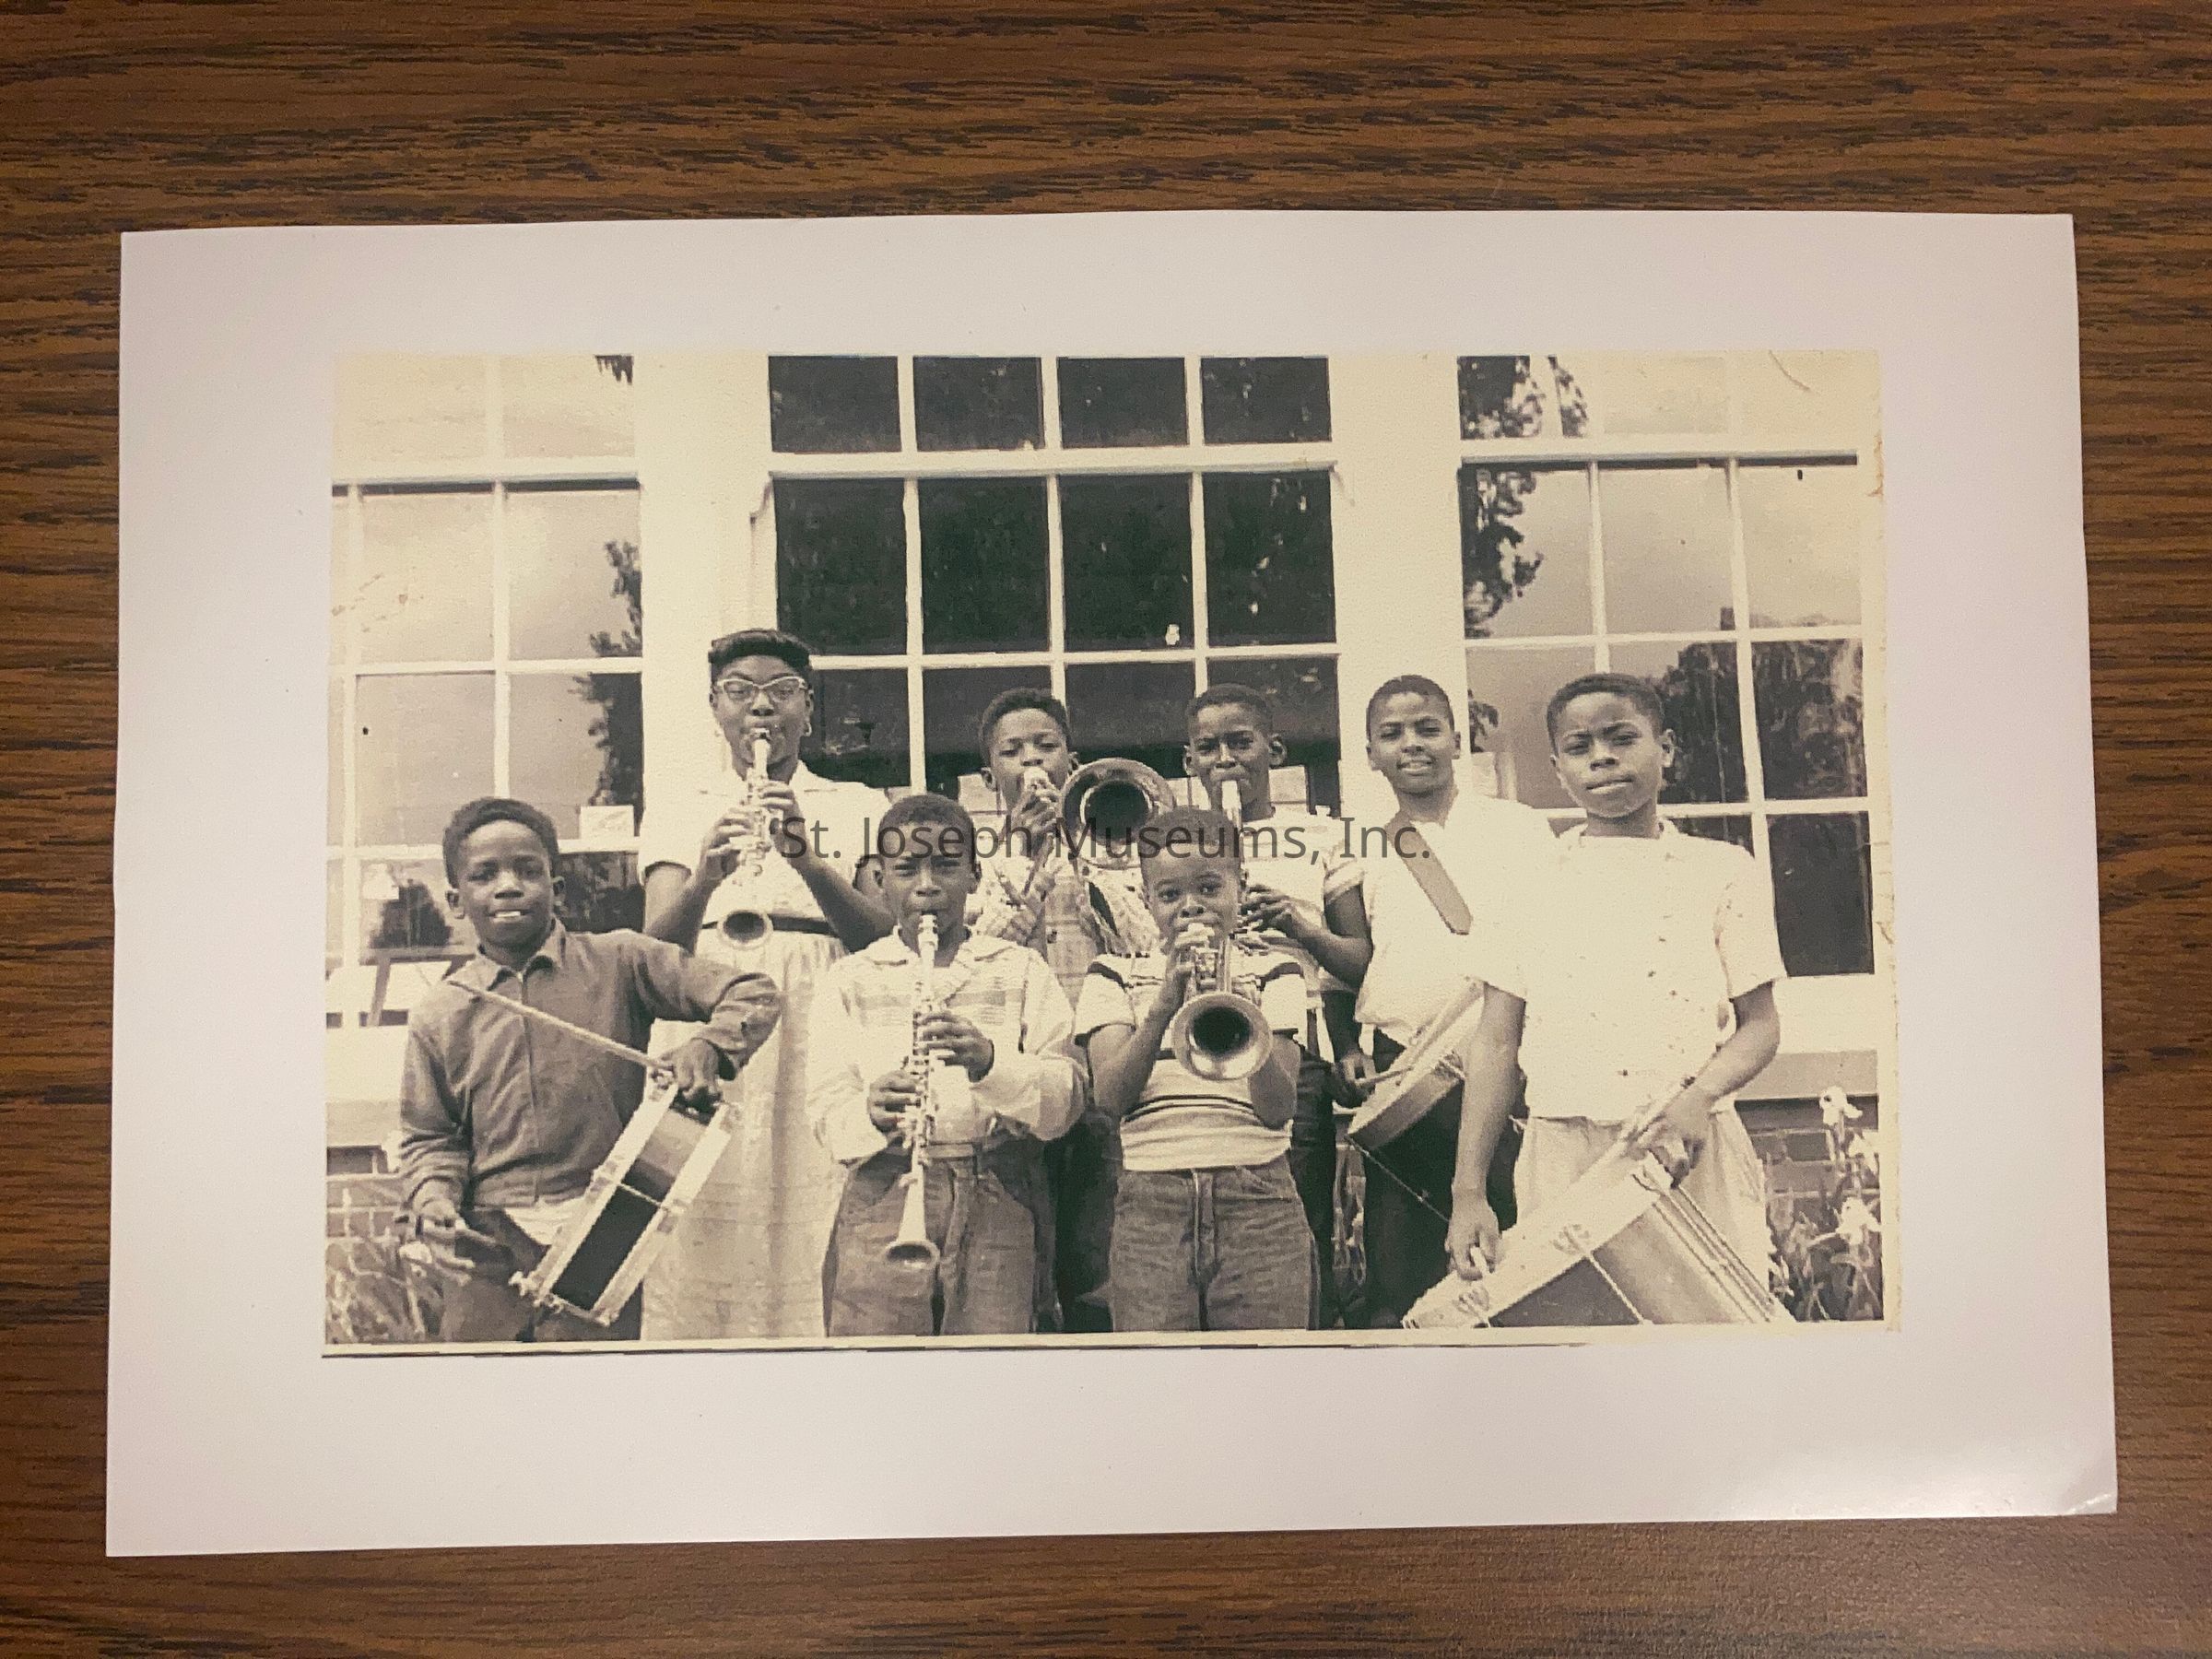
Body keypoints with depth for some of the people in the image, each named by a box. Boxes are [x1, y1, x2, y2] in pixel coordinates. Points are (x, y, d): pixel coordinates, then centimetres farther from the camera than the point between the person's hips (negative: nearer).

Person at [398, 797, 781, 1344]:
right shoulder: (438, 1015, 8)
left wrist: (708, 1047, -18)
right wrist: (433, 1204, -7)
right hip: (489, 1248, 2)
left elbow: (754, 994, 1)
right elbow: (429, 1139, 13)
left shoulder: (619, 963, 2)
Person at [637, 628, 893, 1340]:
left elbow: (887, 938, 0)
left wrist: (807, 860, -16)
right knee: (708, 1251, -7)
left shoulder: (858, 809, 14)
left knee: (821, 1244, -9)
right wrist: (705, 877, -20)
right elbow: (658, 949, 1)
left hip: (823, 1047, 0)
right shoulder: (678, 817, 16)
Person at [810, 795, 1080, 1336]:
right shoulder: (847, 982, 12)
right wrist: (873, 1113, -22)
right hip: (881, 1199, 0)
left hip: (998, 1205, 0)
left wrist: (990, 1063, -20)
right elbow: (829, 1116, 1)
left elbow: (1065, 1102, 0)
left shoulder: (1023, 971, 11)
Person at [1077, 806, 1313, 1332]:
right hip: (1150, 1204, 0)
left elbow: (1277, 1108, -5)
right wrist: (1164, 1004, -19)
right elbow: (1109, 1098, -6)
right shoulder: (1114, 975, 12)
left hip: (1259, 1201, 0)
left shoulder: (1273, 973, 11)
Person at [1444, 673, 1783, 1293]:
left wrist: (1697, 1098, -16)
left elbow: (1760, 1024, 5)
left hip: (1694, 1157, 0)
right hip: (1565, 1162, 0)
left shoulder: (1721, 871, 5)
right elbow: (1496, 1044, 4)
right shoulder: (1531, 885, 6)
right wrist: (1469, 1192, -2)